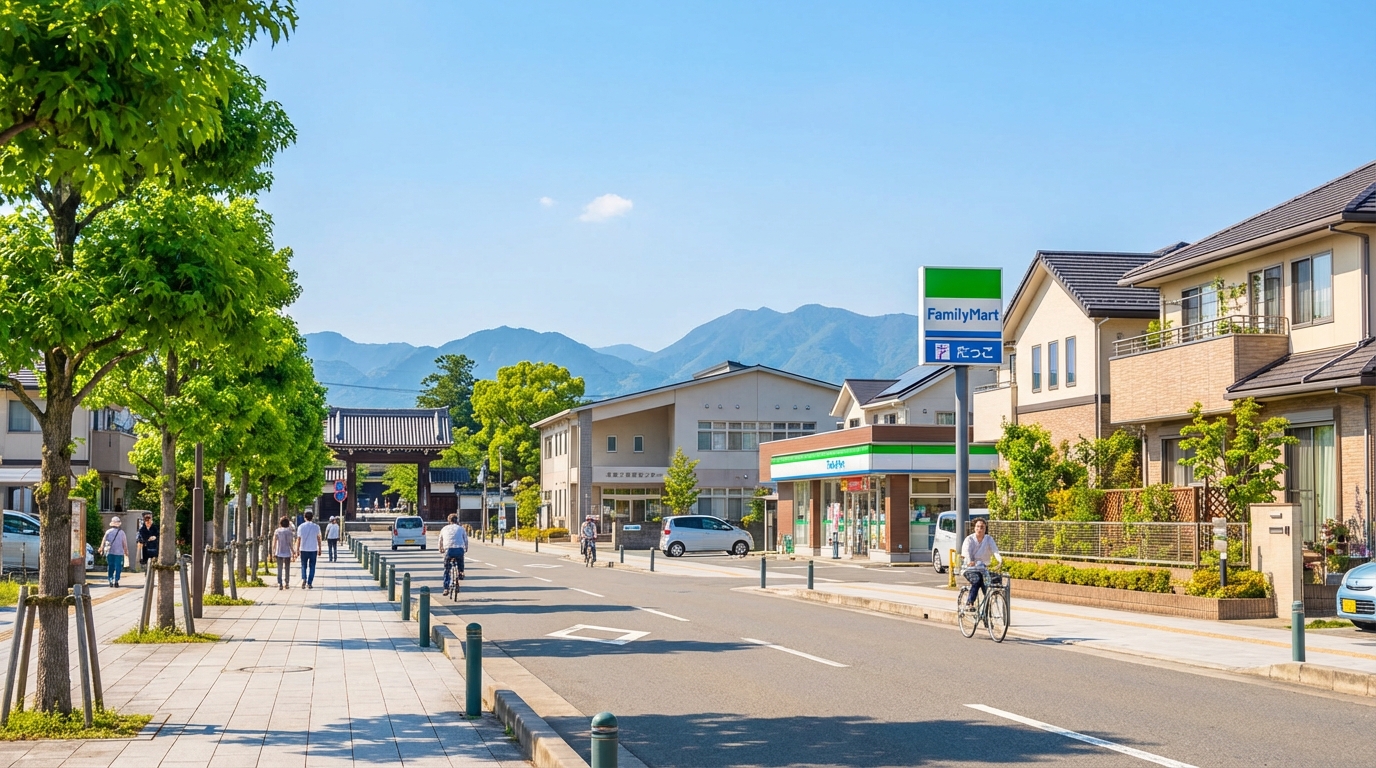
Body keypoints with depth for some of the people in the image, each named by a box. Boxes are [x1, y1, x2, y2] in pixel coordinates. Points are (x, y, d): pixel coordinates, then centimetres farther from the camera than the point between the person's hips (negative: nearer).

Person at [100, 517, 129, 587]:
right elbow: (125, 543, 2)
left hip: (109, 552, 2)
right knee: (118, 567, 1)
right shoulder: (121, 532, -3)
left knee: (110, 566, 11)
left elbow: (103, 542, 4)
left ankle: (110, 580, 8)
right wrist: (126, 551, 15)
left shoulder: (108, 532, -1)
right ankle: (116, 580, -7)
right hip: (119, 553, -2)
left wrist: (102, 550, 17)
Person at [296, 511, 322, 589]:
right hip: (313, 550, 0)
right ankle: (309, 583, 5)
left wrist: (297, 549, 2)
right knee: (312, 567, 7)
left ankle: (303, 579, -8)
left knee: (304, 566, 14)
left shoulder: (301, 527, -3)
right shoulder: (316, 527, -2)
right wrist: (319, 549, 9)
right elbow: (318, 539, 1)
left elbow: (298, 539, -4)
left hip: (304, 550, 0)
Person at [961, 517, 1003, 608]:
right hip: (970, 567, -3)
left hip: (983, 567, 3)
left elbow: (994, 549, -15)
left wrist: (999, 558, -37)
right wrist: (970, 561, -43)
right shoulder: (969, 539, -3)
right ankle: (969, 603, -26)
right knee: (977, 580, -31)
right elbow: (966, 551, -21)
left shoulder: (989, 539, 4)